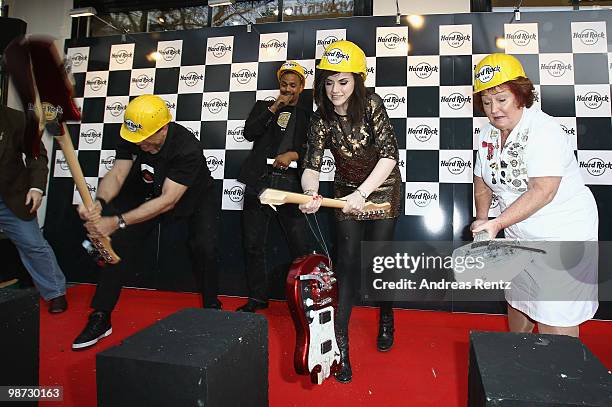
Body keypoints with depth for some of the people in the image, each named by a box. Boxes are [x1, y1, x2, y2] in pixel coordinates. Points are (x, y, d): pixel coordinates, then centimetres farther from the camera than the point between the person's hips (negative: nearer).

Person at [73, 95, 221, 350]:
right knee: (117, 240, -12)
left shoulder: (187, 148, -36)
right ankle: (100, 318, 1)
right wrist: (99, 204, -43)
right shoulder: (131, 137, -18)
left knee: (204, 246, -28)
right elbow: (117, 174, -21)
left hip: (196, 198, -4)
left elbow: (168, 201, -39)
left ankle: (211, 308, -2)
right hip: (155, 196, 5)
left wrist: (117, 222, -44)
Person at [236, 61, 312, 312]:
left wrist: (293, 154, -11)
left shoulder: (308, 116, 16)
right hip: (259, 183, 1)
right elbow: (249, 133, 1)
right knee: (253, 245, 5)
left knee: (300, 247, -5)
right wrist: (273, 109, -3)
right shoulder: (263, 106, 18)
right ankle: (257, 298, 19)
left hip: (290, 185, -1)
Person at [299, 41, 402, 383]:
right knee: (348, 261, -2)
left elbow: (390, 154, -25)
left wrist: (362, 193, -35)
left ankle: (386, 317, 31)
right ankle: (341, 342, 6)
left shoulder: (371, 104, -18)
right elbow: (312, 166, -18)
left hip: (383, 190, -2)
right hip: (347, 193, 2)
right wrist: (311, 194, -40)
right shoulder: (322, 120, -10)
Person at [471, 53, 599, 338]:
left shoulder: (543, 130, -21)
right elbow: (483, 180, 12)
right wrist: (481, 218, 0)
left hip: (562, 233, -7)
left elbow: (543, 191, -30)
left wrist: (497, 223, -35)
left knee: (555, 322, -5)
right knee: (517, 301, 21)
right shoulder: (488, 134, 2)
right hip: (519, 234, 7)